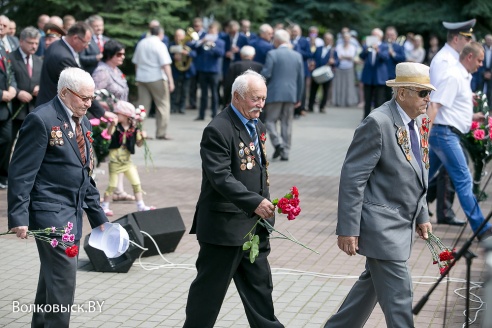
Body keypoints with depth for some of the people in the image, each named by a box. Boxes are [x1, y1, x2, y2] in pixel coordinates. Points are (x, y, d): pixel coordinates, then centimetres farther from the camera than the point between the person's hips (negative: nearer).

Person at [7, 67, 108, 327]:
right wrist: (19, 217, -20)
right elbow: (21, 173, -15)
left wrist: (97, 216, 18)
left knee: (53, 277, 15)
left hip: (73, 212, 9)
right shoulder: (41, 120, -13)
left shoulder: (83, 122, 13)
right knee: (63, 276, -12)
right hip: (50, 212, -8)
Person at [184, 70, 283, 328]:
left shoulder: (257, 127, 12)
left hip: (254, 224, 8)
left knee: (260, 284, 14)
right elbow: (221, 178, -26)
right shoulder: (218, 130, -18)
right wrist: (255, 203, -33)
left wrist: (265, 206, 14)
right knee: (210, 287, 4)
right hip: (224, 226, -8)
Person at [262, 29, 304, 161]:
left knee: (270, 120, 6)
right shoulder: (297, 56, 7)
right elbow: (301, 79, 8)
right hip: (291, 95, 4)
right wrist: (298, 98, 15)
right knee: (287, 123, 8)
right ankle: (285, 152, 8)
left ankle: (278, 143, -13)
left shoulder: (272, 54, -8)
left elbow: (266, 74, -13)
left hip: (274, 94, -4)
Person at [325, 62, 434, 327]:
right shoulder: (378, 123, -19)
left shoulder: (417, 120, 8)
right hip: (382, 224, -9)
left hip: (403, 224, 9)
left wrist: (422, 215, 16)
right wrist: (347, 229, -19)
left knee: (373, 284, 19)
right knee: (398, 294, -5)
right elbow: (352, 178, -18)